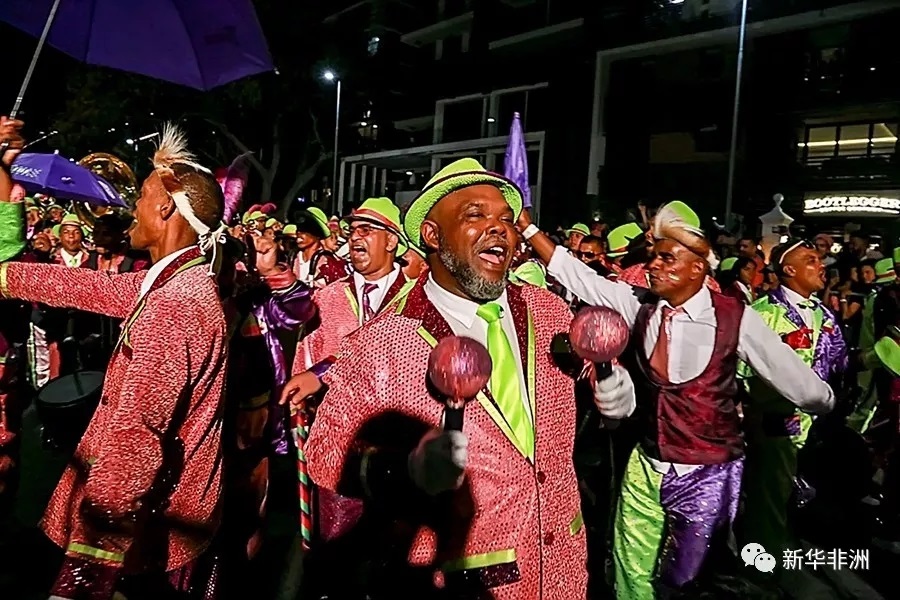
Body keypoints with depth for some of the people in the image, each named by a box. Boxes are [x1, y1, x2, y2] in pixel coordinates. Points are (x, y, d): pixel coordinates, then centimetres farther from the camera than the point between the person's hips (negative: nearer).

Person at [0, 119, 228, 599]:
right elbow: (95, 287, 15)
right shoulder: (183, 278, 3)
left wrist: (96, 541, -24)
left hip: (142, 524, -9)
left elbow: (134, 437, -29)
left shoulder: (174, 304, -28)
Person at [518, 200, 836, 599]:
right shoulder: (638, 305, -6)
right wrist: (526, 225, -14)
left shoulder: (735, 318, -16)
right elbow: (578, 275, -8)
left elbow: (793, 376, -4)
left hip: (708, 475, -3)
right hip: (645, 467, 3)